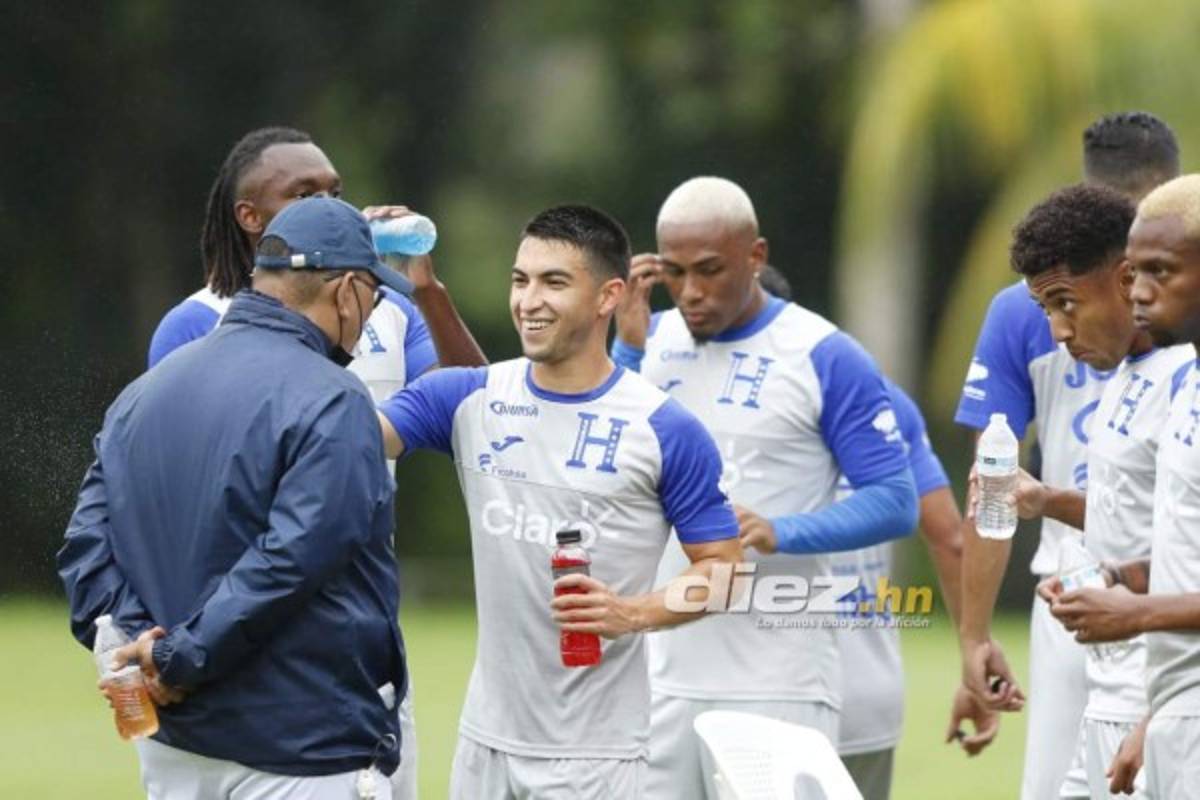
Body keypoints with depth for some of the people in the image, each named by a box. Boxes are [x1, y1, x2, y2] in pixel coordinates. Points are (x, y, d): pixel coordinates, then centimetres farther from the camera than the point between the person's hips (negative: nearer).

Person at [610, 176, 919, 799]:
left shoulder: (825, 358, -5)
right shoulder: (653, 341, 10)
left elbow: (896, 501, -7)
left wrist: (781, 532, -22)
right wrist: (628, 348, -5)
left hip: (777, 677, -5)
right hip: (657, 666, 5)